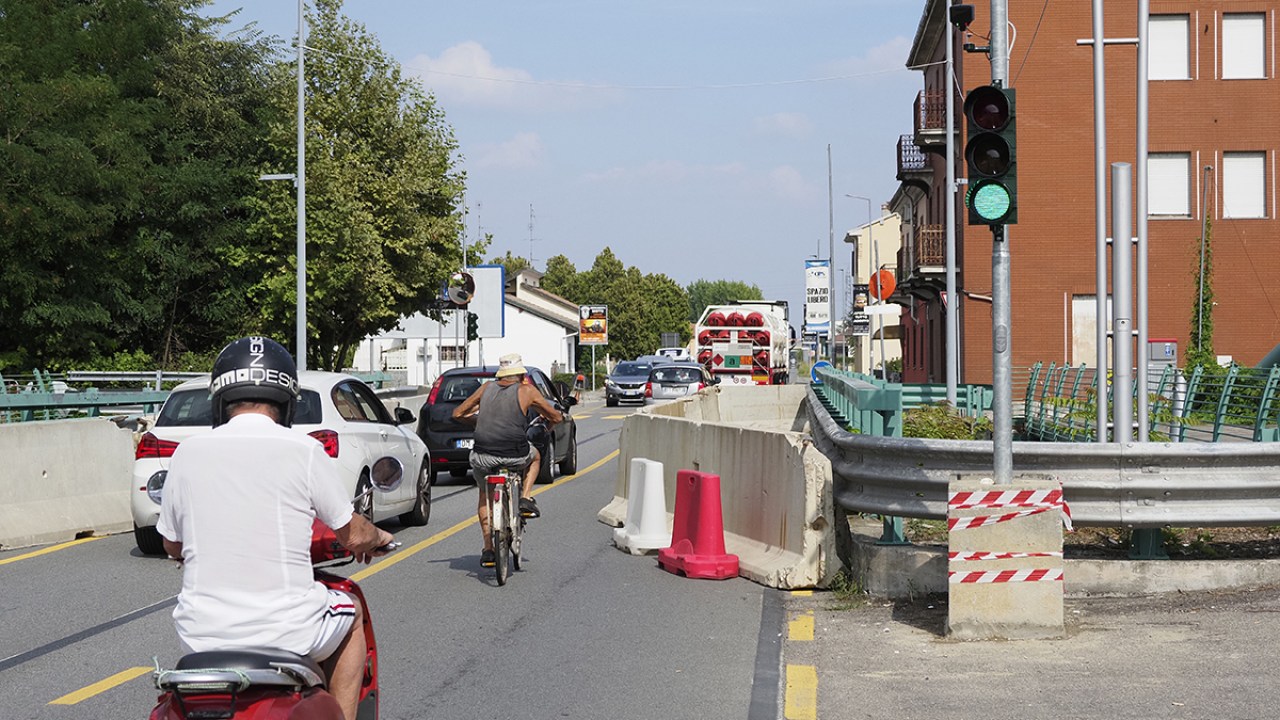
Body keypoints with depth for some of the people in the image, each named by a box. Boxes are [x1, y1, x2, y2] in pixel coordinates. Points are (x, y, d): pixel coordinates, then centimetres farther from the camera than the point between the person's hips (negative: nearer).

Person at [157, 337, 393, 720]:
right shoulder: (303, 451, -7)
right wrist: (378, 536, 26)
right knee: (350, 613, 28)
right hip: (285, 630, -3)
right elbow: (353, 536, 3)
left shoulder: (187, 452, 1)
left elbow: (173, 546, 13)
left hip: (202, 635, 3)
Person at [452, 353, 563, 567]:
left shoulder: (487, 388, 12)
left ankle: (488, 549, 18)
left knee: (484, 495, 27)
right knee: (534, 456, 33)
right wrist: (547, 425, 36)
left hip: (483, 457, 2)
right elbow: (556, 417, 13)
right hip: (515, 456, -2)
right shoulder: (526, 390, 5)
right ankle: (525, 499, 16)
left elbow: (458, 414, 19)